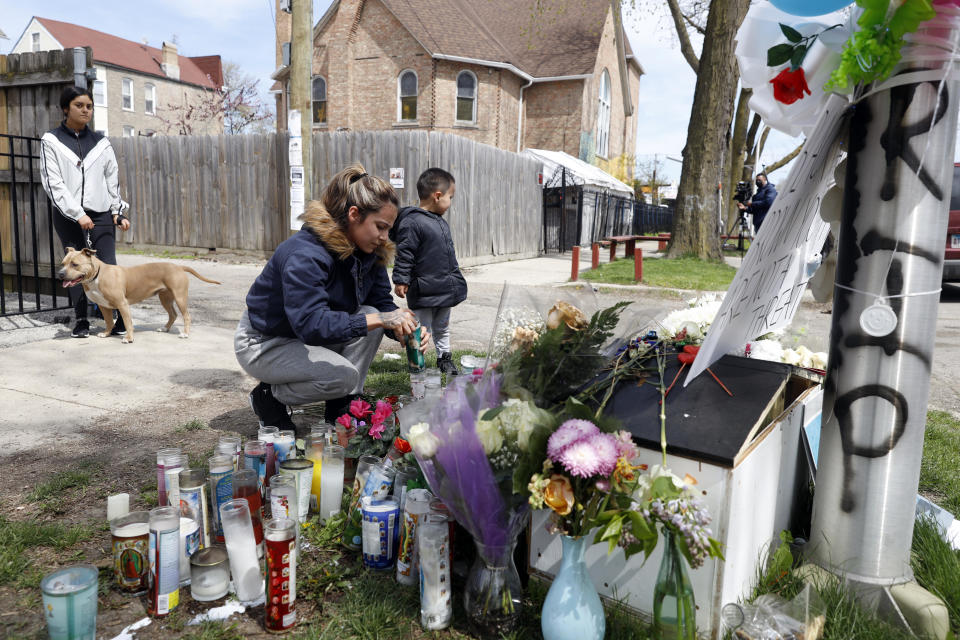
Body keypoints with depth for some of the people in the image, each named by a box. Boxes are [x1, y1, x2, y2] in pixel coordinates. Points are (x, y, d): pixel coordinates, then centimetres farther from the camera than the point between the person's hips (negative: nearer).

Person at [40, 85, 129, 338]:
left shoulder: (100, 143, 11)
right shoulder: (51, 141, 3)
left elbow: (113, 180, 14)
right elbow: (53, 183, -4)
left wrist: (119, 211, 6)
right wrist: (78, 214, -12)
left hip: (101, 215, 1)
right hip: (69, 217, -1)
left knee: (108, 267, -7)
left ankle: (121, 317, -4)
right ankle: (81, 320, 11)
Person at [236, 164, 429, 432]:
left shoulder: (369, 252, -7)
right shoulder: (305, 254, -32)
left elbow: (383, 303, -2)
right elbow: (311, 324, -40)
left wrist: (406, 330, -23)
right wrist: (379, 319, -44)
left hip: (308, 336, 8)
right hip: (264, 343, -8)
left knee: (371, 315, -15)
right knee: (344, 375, -28)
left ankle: (341, 409, -5)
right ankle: (269, 397, 0)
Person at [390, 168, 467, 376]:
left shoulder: (441, 222, 12)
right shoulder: (412, 222, -17)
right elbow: (404, 255, -18)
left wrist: (455, 277, 26)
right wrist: (401, 280, -21)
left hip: (445, 288, 9)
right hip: (424, 291, -9)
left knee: (442, 327, 22)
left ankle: (445, 357, 35)